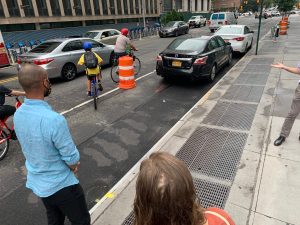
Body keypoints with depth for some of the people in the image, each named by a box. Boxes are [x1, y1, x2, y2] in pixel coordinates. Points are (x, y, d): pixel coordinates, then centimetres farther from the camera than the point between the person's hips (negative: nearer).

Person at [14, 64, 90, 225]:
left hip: (36, 182, 7)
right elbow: (72, 158, -24)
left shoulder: (18, 115, -8)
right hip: (61, 185, -7)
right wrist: (73, 166, 1)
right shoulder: (53, 119, -34)